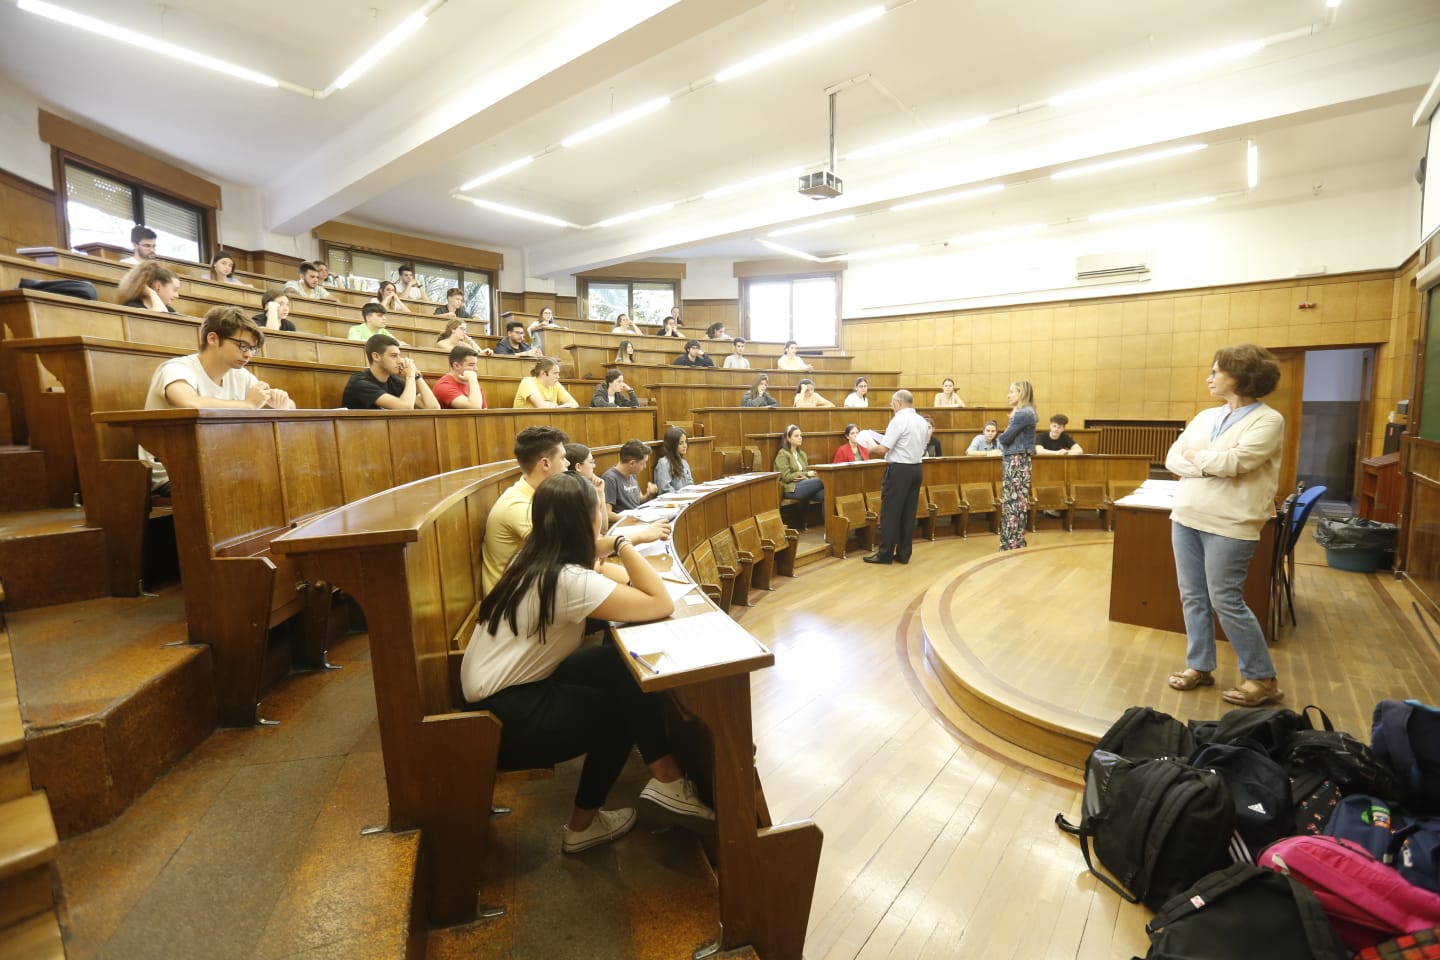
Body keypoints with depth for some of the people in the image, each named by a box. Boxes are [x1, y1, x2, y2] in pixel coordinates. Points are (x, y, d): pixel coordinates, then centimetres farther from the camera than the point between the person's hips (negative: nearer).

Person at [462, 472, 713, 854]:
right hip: (504, 716, -9)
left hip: (499, 686, 9)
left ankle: (663, 776, 4)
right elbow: (661, 604, -29)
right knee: (622, 706, 0)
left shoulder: (535, 557, 1)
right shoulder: (569, 581, -27)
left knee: (624, 666, -2)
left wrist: (613, 547, 0)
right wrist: (623, 544, -20)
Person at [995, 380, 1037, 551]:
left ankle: (1014, 545, 2)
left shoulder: (1024, 414, -16)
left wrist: (999, 438, 3)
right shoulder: (1021, 412, 16)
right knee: (1011, 503, 13)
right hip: (1013, 460, 10)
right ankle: (1011, 543, 21)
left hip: (1017, 462, -10)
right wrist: (1004, 443, -7)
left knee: (1014, 504, -4)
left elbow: (1005, 438, -17)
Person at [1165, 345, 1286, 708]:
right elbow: (1172, 459, 4)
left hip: (1229, 525, -6)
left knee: (1226, 601, -2)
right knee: (1192, 597, 11)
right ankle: (1199, 666, 25)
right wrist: (1211, 464, -13)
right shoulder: (1205, 416, 11)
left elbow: (1235, 462, -22)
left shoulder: (1268, 420, -8)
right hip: (1185, 517, 6)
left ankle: (1263, 679, 15)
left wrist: (1195, 456, -5)